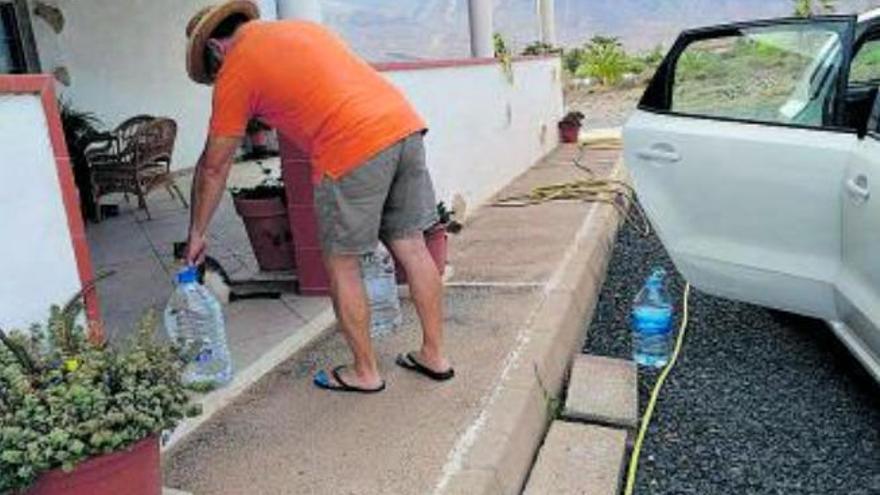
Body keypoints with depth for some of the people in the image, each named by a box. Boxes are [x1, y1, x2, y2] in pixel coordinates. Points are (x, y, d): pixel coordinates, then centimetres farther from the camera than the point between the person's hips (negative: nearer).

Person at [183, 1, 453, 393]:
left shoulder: (235, 71, 8)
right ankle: (434, 355, 26)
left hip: (353, 149, -7)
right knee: (411, 247, 14)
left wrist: (197, 234, 22)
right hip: (405, 124, 7)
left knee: (341, 265, 9)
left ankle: (365, 372, 21)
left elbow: (214, 167, 12)